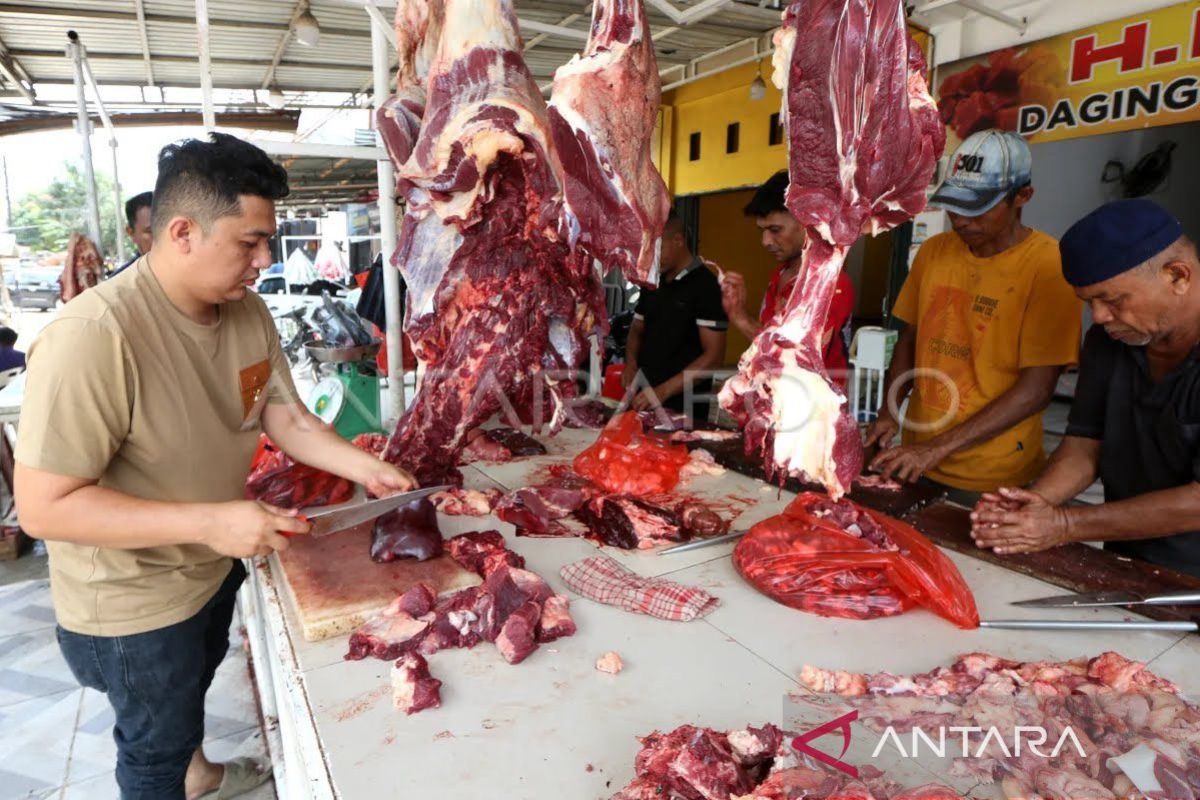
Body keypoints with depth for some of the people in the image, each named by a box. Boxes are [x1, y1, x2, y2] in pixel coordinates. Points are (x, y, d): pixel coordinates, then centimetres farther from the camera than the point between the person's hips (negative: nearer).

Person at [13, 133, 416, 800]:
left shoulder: (249, 311, -9)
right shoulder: (93, 337, -33)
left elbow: (287, 418, -2)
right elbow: (44, 506, -31)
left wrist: (369, 469, -13)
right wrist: (211, 520, -36)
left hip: (216, 566, 8)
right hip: (134, 604, -8)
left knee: (194, 688, 34)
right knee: (156, 743, 19)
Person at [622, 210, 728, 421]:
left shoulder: (706, 285, -13)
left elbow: (713, 356, -17)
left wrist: (664, 390, -23)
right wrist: (631, 362, -3)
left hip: (683, 407, -6)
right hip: (645, 399, 7)